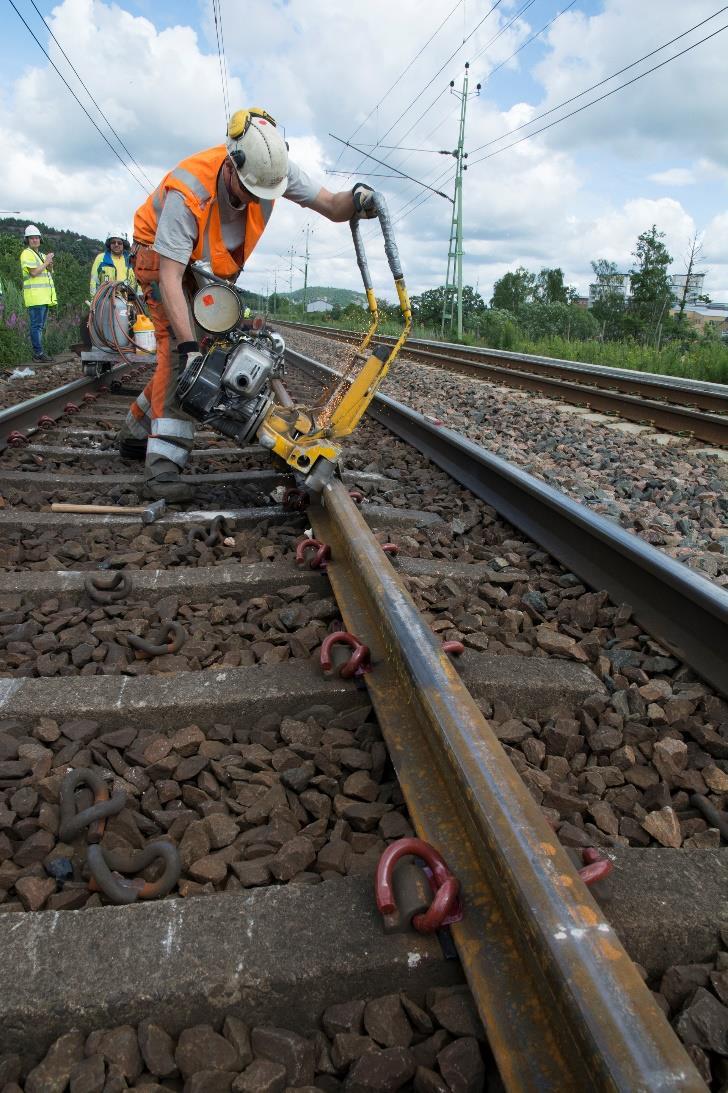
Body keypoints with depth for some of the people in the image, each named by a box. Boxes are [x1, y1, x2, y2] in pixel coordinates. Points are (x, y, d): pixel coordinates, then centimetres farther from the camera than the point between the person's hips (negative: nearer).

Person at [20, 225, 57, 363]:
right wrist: (46, 262, -9)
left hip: (44, 296, 9)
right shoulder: (26, 254, -4)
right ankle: (38, 353, -12)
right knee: (36, 325, -11)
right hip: (34, 296, -9)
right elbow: (34, 272, -16)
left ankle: (38, 351, 15)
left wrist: (50, 267, 5)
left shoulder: (41, 255, 23)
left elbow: (48, 275, 25)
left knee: (41, 325, 11)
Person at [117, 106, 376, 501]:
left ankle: (137, 428, 20)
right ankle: (163, 463, -26)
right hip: (162, 258, -6)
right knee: (178, 349, -24)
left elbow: (331, 207, -18)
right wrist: (188, 345, -48)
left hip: (212, 267, 6)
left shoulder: (273, 168, -23)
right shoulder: (188, 192, -38)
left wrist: (355, 200, -43)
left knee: (204, 348, 1)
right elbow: (170, 278, -40)